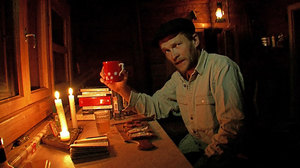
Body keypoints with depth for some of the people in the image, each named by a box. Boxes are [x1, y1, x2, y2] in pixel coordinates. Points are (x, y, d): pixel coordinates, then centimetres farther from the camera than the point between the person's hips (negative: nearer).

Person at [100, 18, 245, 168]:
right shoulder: (178, 77, 3)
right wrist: (123, 89, -7)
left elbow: (232, 124, -24)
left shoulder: (221, 67, -22)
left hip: (222, 148, -6)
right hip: (194, 141, 6)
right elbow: (155, 106, 6)